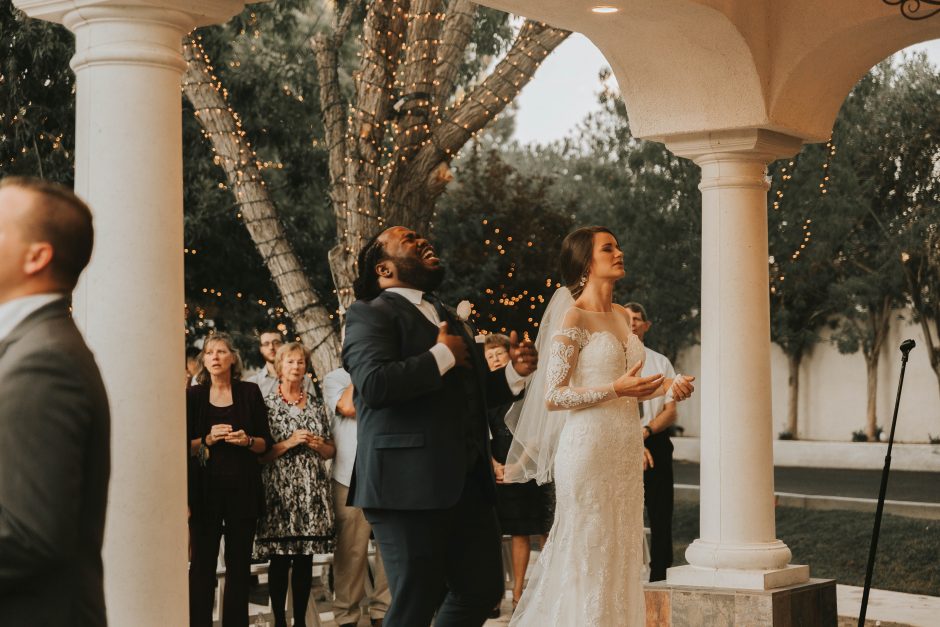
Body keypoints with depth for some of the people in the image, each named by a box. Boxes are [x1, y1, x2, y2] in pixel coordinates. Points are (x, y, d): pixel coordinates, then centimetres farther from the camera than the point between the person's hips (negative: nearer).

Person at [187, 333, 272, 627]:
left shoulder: (250, 393, 7)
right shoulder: (193, 396, 6)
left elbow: (265, 444, 8)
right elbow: (184, 446, 4)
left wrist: (247, 441, -12)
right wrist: (208, 439, -13)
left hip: (242, 488, 1)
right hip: (205, 489, -1)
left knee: (239, 564, 3)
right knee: (202, 563, -3)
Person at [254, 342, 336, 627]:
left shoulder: (316, 404, 13)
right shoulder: (267, 404, 1)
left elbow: (331, 451, 17)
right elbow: (259, 453, -3)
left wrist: (317, 444, -3)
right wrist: (288, 443, -14)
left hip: (313, 492, 4)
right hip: (280, 490, -3)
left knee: (305, 559, 4)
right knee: (280, 560, -4)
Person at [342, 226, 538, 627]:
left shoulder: (451, 321, 23)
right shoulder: (371, 314, -4)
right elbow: (374, 384, -22)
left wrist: (515, 372, 11)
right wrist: (442, 355, -12)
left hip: (468, 483, 8)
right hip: (411, 485, -8)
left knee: (483, 590, 10)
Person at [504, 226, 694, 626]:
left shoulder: (621, 316, 14)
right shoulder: (573, 319, -8)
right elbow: (552, 396, -13)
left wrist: (665, 386, 3)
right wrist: (616, 389, -22)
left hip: (626, 449, 7)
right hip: (589, 447, -7)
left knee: (620, 554, 10)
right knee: (588, 556, -2)